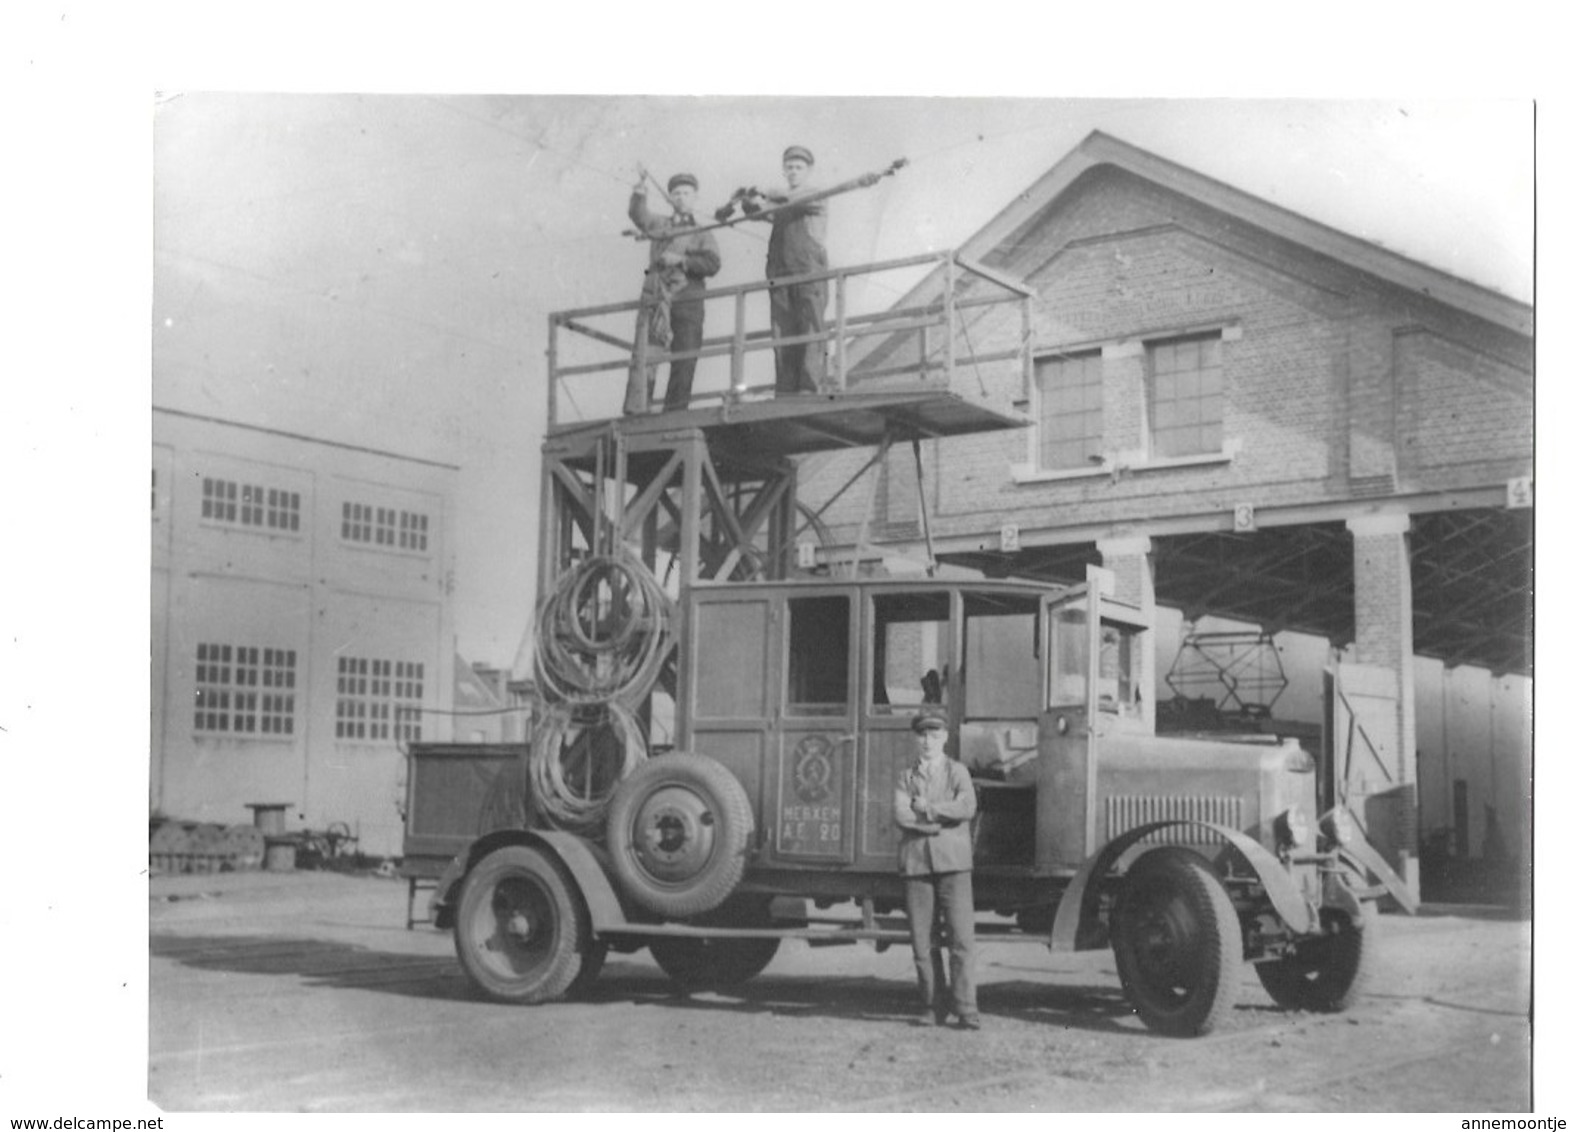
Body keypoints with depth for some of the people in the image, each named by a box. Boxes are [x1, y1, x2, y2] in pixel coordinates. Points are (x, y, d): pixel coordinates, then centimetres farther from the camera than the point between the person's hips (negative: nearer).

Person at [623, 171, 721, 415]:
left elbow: (713, 264, 1)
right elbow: (639, 215, -1)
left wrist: (681, 260, -10)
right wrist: (639, 194, -20)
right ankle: (635, 410, -14)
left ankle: (675, 411, 4)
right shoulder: (660, 225, 17)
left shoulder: (702, 234, 16)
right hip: (656, 299, -1)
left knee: (684, 362, -2)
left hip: (688, 302, 1)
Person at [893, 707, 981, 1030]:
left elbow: (966, 807, -9)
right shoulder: (906, 777, 14)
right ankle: (933, 1008, 10)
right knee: (924, 940, 2)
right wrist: (942, 819, -9)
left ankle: (966, 1008, -5)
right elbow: (900, 814, -4)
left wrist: (927, 809, -7)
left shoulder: (957, 772, 10)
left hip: (953, 861, -2)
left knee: (961, 937, -8)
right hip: (916, 863, 2)